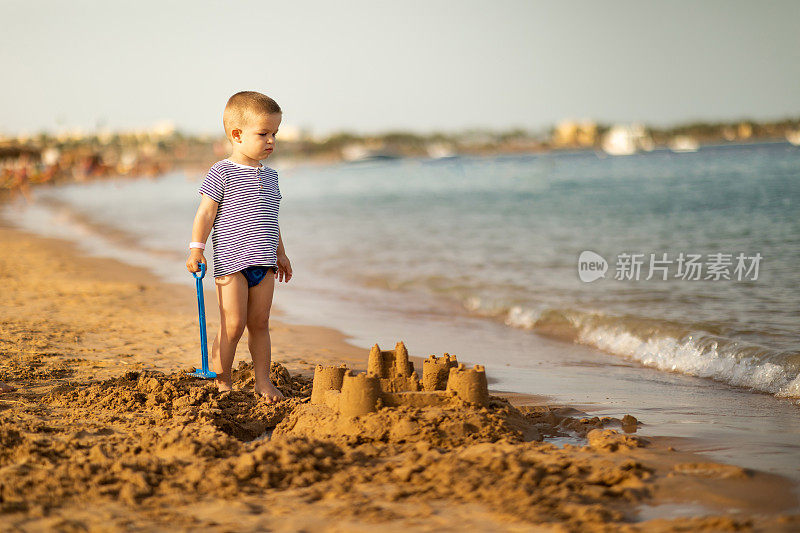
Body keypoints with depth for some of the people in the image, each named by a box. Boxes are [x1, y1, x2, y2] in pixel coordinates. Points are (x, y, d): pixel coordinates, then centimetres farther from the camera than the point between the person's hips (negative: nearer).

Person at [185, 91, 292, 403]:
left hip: (263, 264, 6)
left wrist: (280, 253, 26)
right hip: (231, 261, -6)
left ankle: (263, 382, 16)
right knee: (232, 325, -5)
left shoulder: (270, 176, 14)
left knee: (259, 324, 10)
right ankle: (220, 382, 6)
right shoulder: (222, 173, -8)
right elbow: (206, 213, -8)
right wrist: (196, 250, -13)